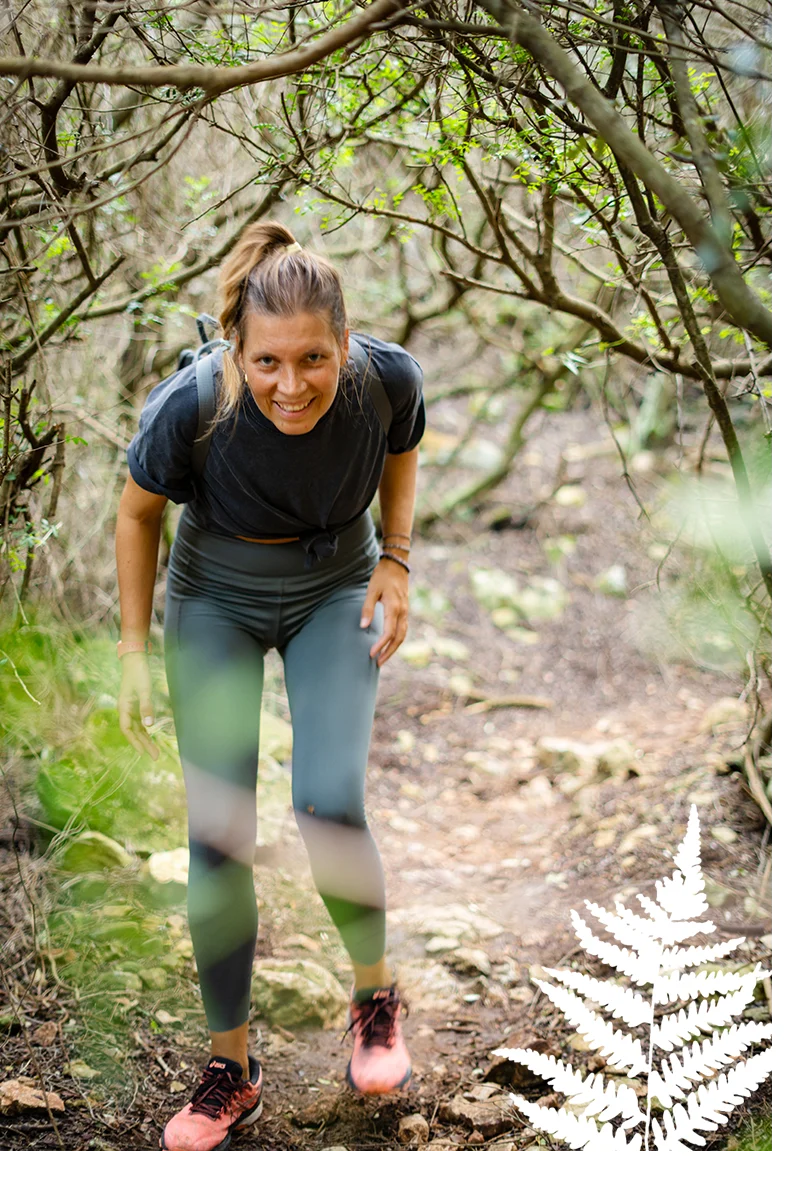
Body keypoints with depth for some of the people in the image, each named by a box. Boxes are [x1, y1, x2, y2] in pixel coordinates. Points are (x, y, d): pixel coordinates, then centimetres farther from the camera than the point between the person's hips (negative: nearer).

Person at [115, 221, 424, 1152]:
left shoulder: (387, 379, -26)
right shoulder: (189, 407, -30)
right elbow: (139, 512, -8)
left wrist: (396, 559, -9)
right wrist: (134, 651, -7)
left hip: (336, 596, 0)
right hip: (214, 604, 0)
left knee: (328, 806, -19)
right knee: (218, 838, -4)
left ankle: (374, 990, 11)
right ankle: (231, 1066, 14)